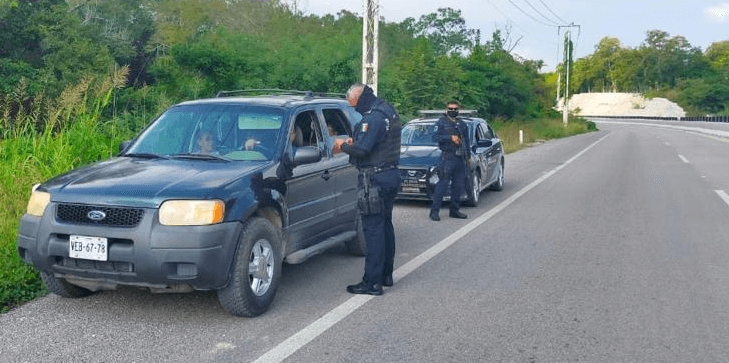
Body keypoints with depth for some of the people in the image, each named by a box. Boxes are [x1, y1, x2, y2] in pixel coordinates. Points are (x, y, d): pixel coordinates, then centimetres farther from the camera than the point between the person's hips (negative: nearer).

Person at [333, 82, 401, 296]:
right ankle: (386, 274, 27)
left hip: (375, 179, -10)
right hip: (391, 174, 10)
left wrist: (343, 146, -6)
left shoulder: (373, 118, -18)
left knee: (373, 229, -7)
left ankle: (372, 282, -4)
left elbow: (362, 150, -24)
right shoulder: (389, 112, 14)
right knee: (385, 225, 17)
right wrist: (353, 142, 12)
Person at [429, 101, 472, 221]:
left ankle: (454, 210, 17)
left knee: (458, 185, 7)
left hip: (460, 158, 6)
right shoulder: (441, 122, 2)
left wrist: (468, 156, 21)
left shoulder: (462, 124, 19)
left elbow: (467, 141, 25)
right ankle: (434, 211, -9)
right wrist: (450, 138, -18)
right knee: (443, 184, -11)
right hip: (447, 157, -6)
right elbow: (435, 137, -9)